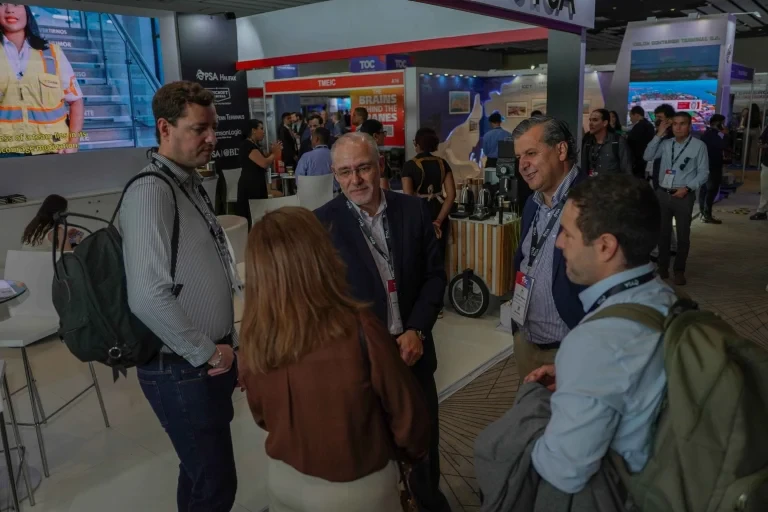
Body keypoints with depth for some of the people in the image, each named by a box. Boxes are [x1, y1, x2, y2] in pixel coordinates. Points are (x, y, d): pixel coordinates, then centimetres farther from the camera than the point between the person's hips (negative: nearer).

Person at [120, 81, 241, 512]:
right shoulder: (152, 192, -20)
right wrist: (207, 353, -16)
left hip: (207, 361, 9)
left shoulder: (191, 185, 10)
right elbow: (149, 297, -29)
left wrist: (226, 347, 14)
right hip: (183, 369, -9)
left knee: (201, 472, 23)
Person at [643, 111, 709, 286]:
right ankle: (662, 267, 23)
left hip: (684, 195, -3)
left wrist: (687, 188, -15)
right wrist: (659, 135, -7)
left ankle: (679, 271, 16)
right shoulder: (666, 144, 7)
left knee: (683, 235, 4)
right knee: (662, 232, 10)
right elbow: (647, 156, -4)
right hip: (662, 193, 3)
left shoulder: (699, 146, -4)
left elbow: (703, 172, -4)